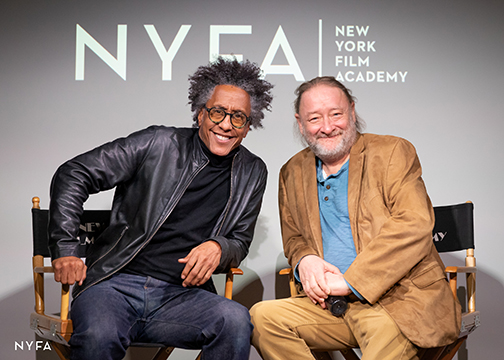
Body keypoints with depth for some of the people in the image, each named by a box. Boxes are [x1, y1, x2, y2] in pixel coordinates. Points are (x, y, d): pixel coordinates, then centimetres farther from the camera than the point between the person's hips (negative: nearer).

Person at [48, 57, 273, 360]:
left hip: (180, 296, 4)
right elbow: (74, 174, 2)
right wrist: (64, 250, -5)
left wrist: (218, 248, -7)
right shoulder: (159, 143, 0)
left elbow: (241, 242, 18)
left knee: (236, 320, -28)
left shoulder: (252, 174, 12)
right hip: (114, 285, -3)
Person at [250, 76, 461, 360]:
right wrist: (304, 260, -4)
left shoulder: (393, 152, -2)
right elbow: (293, 237, 22)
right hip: (332, 304, 5)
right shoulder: (293, 173, 14)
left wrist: (350, 280, -17)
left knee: (384, 328, -38)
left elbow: (414, 226, -14)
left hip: (399, 298, -5)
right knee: (263, 316, -17)